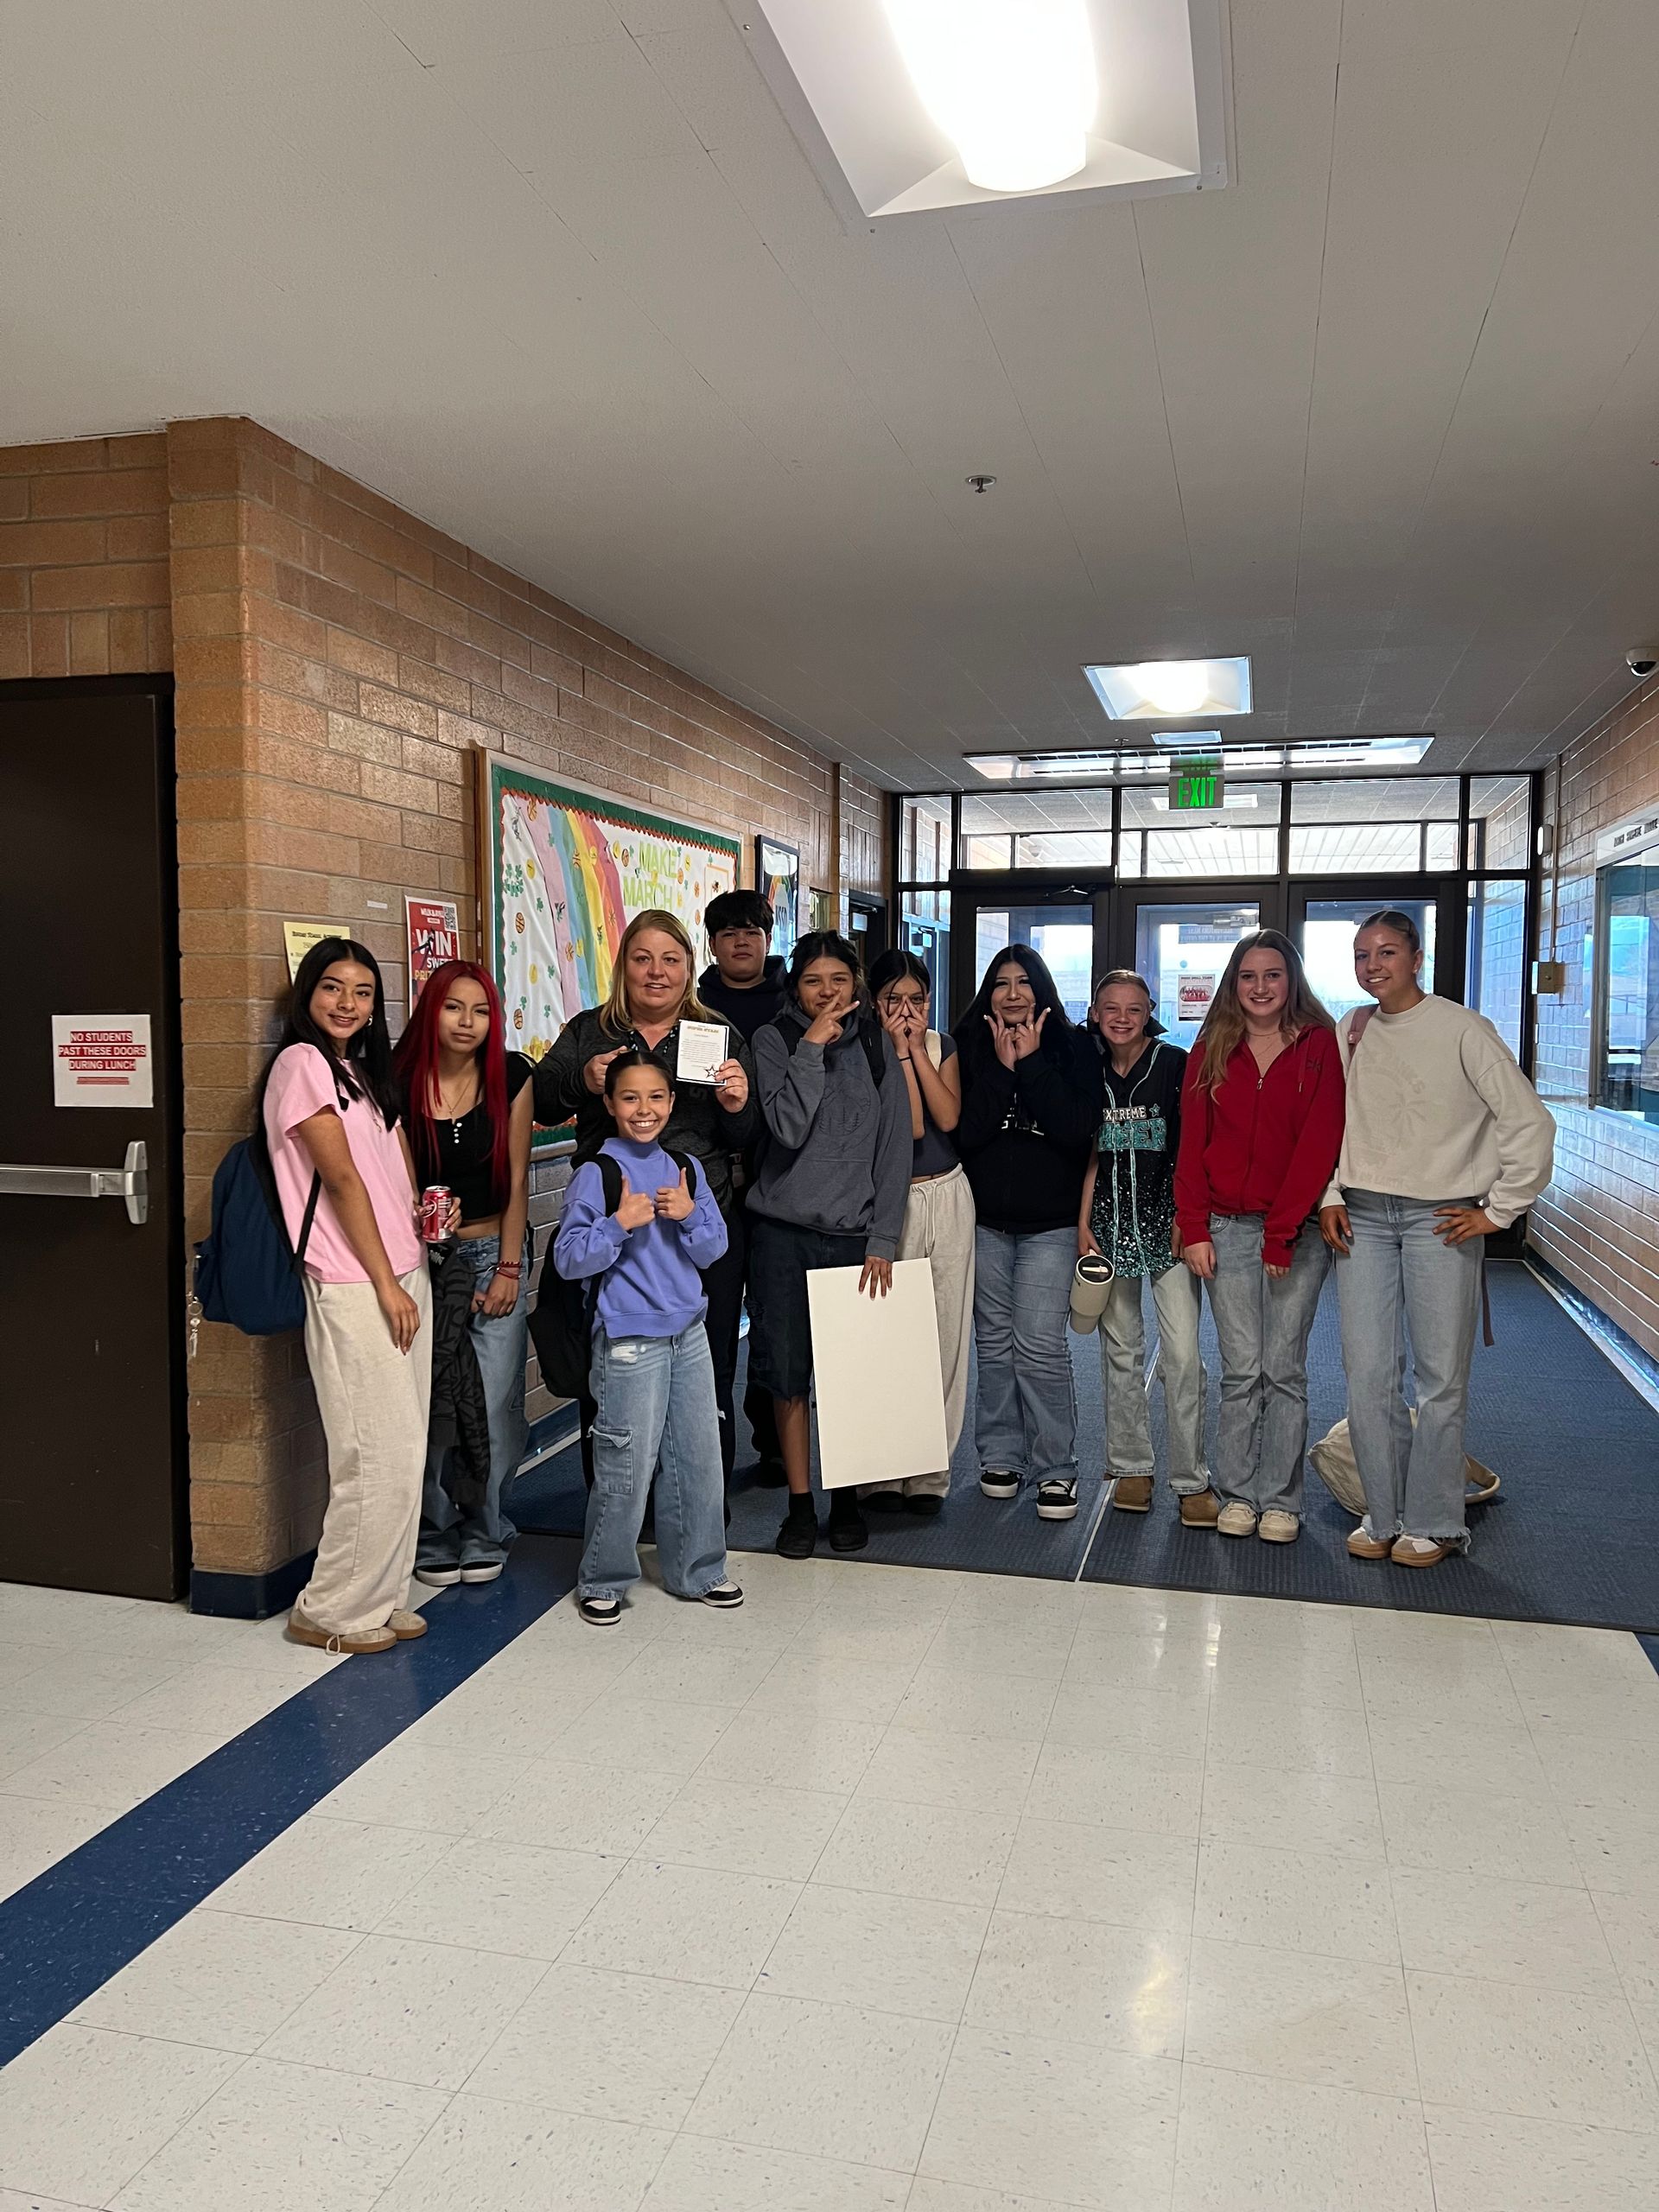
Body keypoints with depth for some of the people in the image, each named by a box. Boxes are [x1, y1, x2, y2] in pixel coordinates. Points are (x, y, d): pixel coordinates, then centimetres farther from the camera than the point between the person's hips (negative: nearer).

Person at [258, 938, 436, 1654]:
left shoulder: (363, 1072, 19)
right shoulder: (302, 1063, -7)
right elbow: (341, 1178, -11)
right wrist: (386, 1283, -12)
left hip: (403, 1276, 8)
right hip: (354, 1287, -8)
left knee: (402, 1453, 10)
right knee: (377, 1458, -5)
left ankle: (378, 1598, 21)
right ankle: (331, 1611, 10)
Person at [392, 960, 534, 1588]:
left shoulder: (510, 1077, -1)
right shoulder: (400, 1079, -5)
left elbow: (518, 1180, 1)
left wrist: (508, 1268, -2)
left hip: (493, 1253, 1)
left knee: (494, 1401, -1)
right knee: (429, 1403, -1)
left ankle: (485, 1531, 16)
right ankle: (435, 1534, 16)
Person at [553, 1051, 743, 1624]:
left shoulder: (686, 1168, 7)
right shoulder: (596, 1174, -9)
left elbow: (713, 1250, 7)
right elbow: (568, 1259, -11)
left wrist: (689, 1216, -11)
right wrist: (620, 1223, -23)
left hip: (689, 1331, 6)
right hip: (630, 1338, -5)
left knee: (699, 1458, 13)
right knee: (627, 1469, 0)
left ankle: (697, 1570, 31)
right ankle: (602, 1580, 20)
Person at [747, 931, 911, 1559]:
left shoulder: (876, 1045, 5)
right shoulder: (773, 1040, 1)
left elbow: (895, 1146, 2)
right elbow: (789, 1128, -13)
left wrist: (882, 1242, -4)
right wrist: (812, 1047, -15)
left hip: (855, 1234, 1)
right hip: (783, 1231, -1)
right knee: (787, 1370, 4)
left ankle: (846, 1498, 21)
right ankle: (800, 1503, 17)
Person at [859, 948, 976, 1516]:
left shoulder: (942, 1047, 9)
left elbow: (948, 1117, -7)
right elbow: (910, 1126, -14)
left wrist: (918, 1049, -7)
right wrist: (899, 1052, -12)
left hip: (947, 1198, 4)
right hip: (890, 1202, -3)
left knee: (945, 1333, 3)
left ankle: (931, 1471, 13)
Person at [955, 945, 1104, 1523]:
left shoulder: (1071, 1048, 0)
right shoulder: (972, 1048, 4)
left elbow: (1078, 1129, -14)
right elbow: (962, 1132, -8)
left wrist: (1031, 1063, -14)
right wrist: (1001, 1068, -14)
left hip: (1050, 1221, -2)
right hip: (985, 1220, 3)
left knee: (1040, 1346, -8)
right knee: (994, 1341, 10)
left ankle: (1055, 1468, 2)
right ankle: (1000, 1455, 22)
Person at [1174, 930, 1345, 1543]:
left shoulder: (1321, 1045, 0)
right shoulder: (1210, 1050, 8)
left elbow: (1319, 1143, -7)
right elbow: (1192, 1143, 6)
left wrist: (1282, 1232, -12)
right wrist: (1193, 1228, -3)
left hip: (1298, 1230, -1)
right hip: (1227, 1228, 2)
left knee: (1283, 1368, 3)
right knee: (1241, 1370, 4)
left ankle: (1280, 1499, 13)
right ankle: (1236, 1493, 14)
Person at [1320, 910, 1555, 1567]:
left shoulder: (1461, 1029, -6)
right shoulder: (1349, 1034, 8)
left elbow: (1529, 1124, -7)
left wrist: (1498, 1212, -6)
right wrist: (1329, 1197, 4)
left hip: (1441, 1218, -4)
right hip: (1363, 1218, 4)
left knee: (1441, 1376, 2)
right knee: (1367, 1375, 3)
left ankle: (1433, 1524, 16)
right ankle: (1383, 1516, 17)